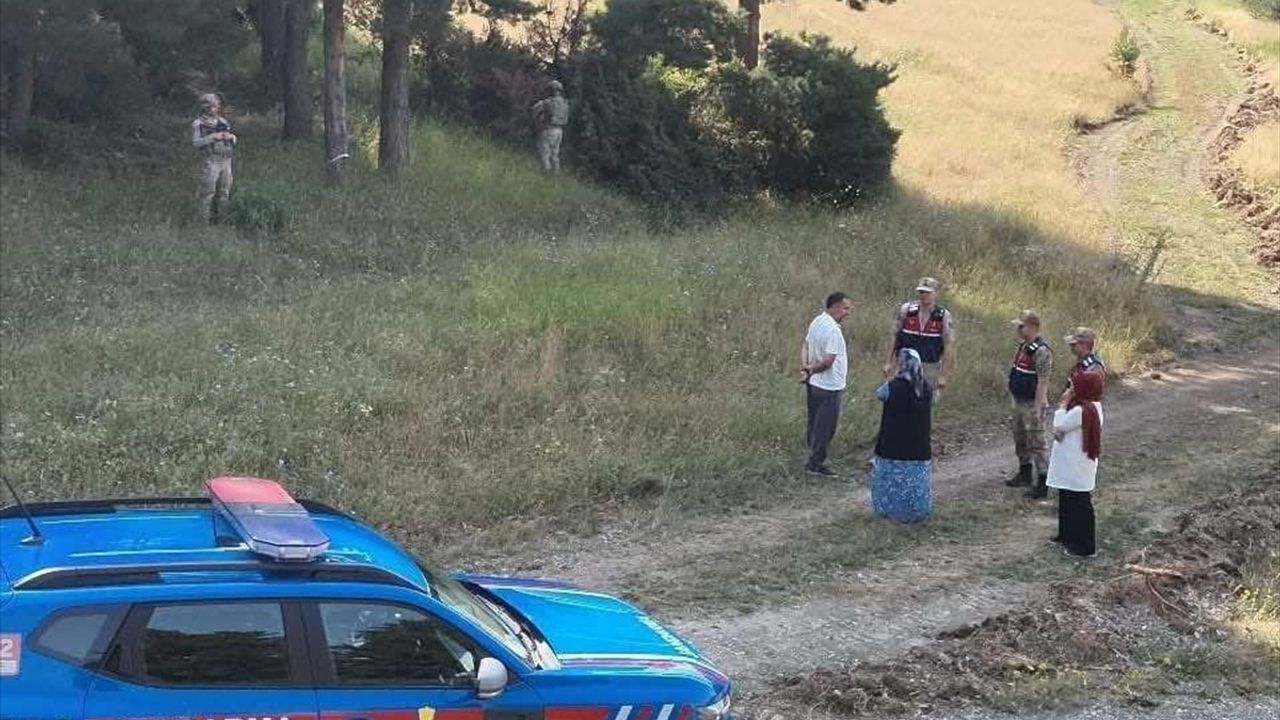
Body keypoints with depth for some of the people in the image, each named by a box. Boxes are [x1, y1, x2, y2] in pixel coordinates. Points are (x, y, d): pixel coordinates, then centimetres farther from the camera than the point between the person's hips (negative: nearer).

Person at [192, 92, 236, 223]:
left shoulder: (222, 121, 14)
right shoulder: (198, 123, -1)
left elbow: (234, 139, 19)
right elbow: (195, 143, -11)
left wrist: (231, 136, -5)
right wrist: (213, 137, -18)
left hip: (226, 160, 6)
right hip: (210, 162, -6)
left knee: (225, 192, 10)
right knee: (207, 192, -7)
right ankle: (202, 220, -2)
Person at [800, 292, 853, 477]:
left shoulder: (817, 321, 5)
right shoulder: (833, 330, -25)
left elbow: (805, 345, 8)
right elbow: (829, 361, -27)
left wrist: (804, 368, -5)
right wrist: (811, 369, -11)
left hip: (814, 383, 10)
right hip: (829, 386, -10)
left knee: (814, 424, 18)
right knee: (825, 427, 2)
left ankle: (814, 460, 28)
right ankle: (815, 464, 10)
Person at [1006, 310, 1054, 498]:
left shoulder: (1041, 351, -20)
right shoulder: (1023, 347, 10)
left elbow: (1043, 382, -23)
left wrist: (1038, 408, -25)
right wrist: (1014, 399, 21)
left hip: (1032, 404, -10)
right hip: (1019, 401, 10)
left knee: (1037, 443, -5)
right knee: (1020, 440, 21)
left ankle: (1043, 484, -1)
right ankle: (1025, 474, 37)